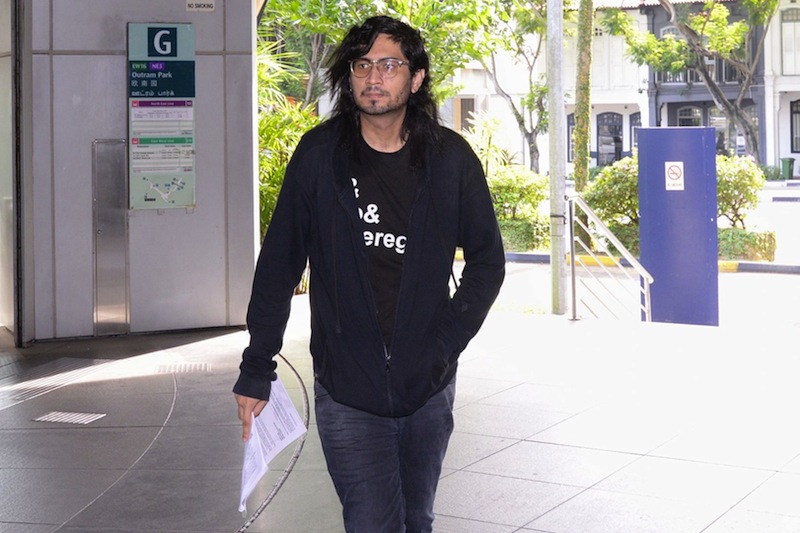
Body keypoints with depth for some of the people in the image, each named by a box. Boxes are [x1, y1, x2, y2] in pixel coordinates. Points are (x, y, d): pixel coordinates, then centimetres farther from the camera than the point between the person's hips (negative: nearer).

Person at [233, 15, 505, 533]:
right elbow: (278, 266, -1)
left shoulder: (450, 159, -3)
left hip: (428, 390, 2)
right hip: (347, 393, -2)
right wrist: (256, 370, -3)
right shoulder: (319, 155, -5)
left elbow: (487, 259, 7)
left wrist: (448, 342, -3)